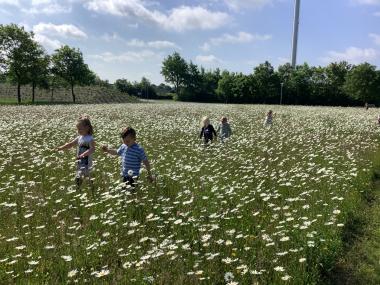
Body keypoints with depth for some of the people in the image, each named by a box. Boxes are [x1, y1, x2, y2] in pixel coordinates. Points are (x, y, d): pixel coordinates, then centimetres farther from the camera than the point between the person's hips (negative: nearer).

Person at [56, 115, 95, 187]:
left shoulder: (90, 138, -16)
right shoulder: (79, 138, 9)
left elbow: (92, 149, -30)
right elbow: (70, 144, 16)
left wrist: (83, 155, -40)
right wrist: (61, 148, 6)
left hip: (86, 163, -8)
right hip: (79, 162, 8)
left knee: (78, 178, -18)